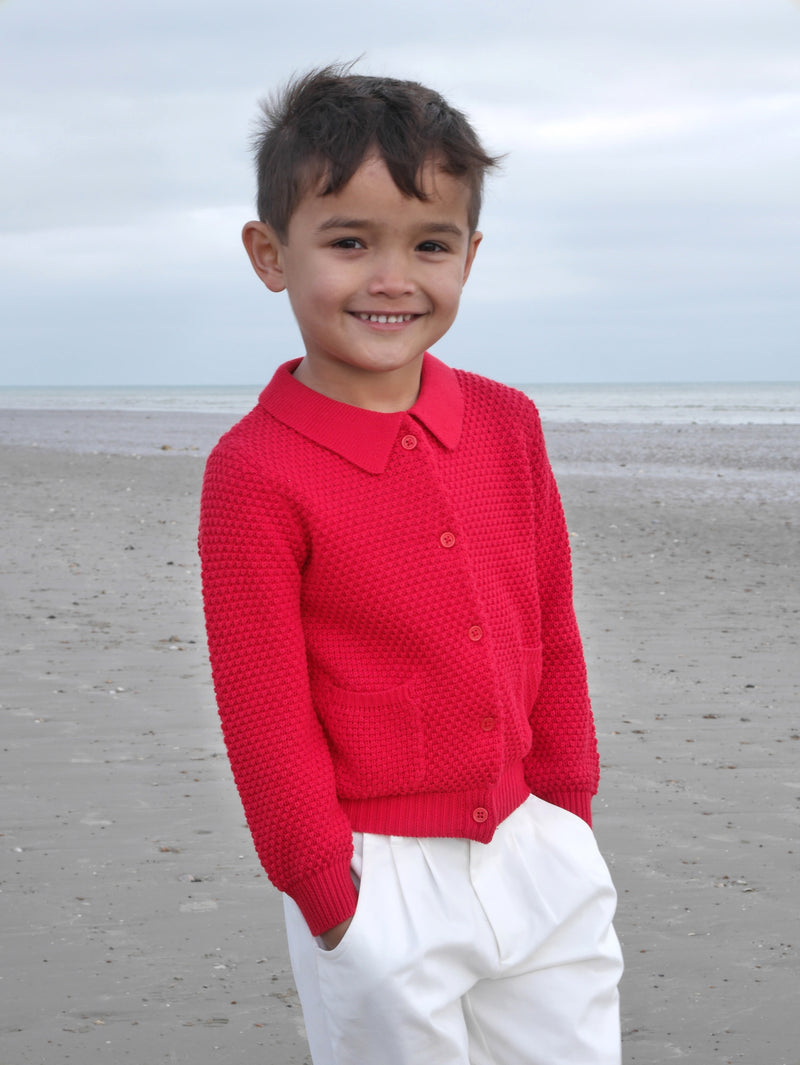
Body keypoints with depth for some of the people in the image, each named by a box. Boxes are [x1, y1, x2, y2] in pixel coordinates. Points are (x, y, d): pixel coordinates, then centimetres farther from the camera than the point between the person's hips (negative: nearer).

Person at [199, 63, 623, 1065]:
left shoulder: (505, 423, 2)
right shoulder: (256, 472, -15)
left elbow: (549, 630, 10)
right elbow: (265, 710, -11)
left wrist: (566, 809, 12)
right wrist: (327, 888, -8)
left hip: (537, 848, 5)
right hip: (381, 883, -5)